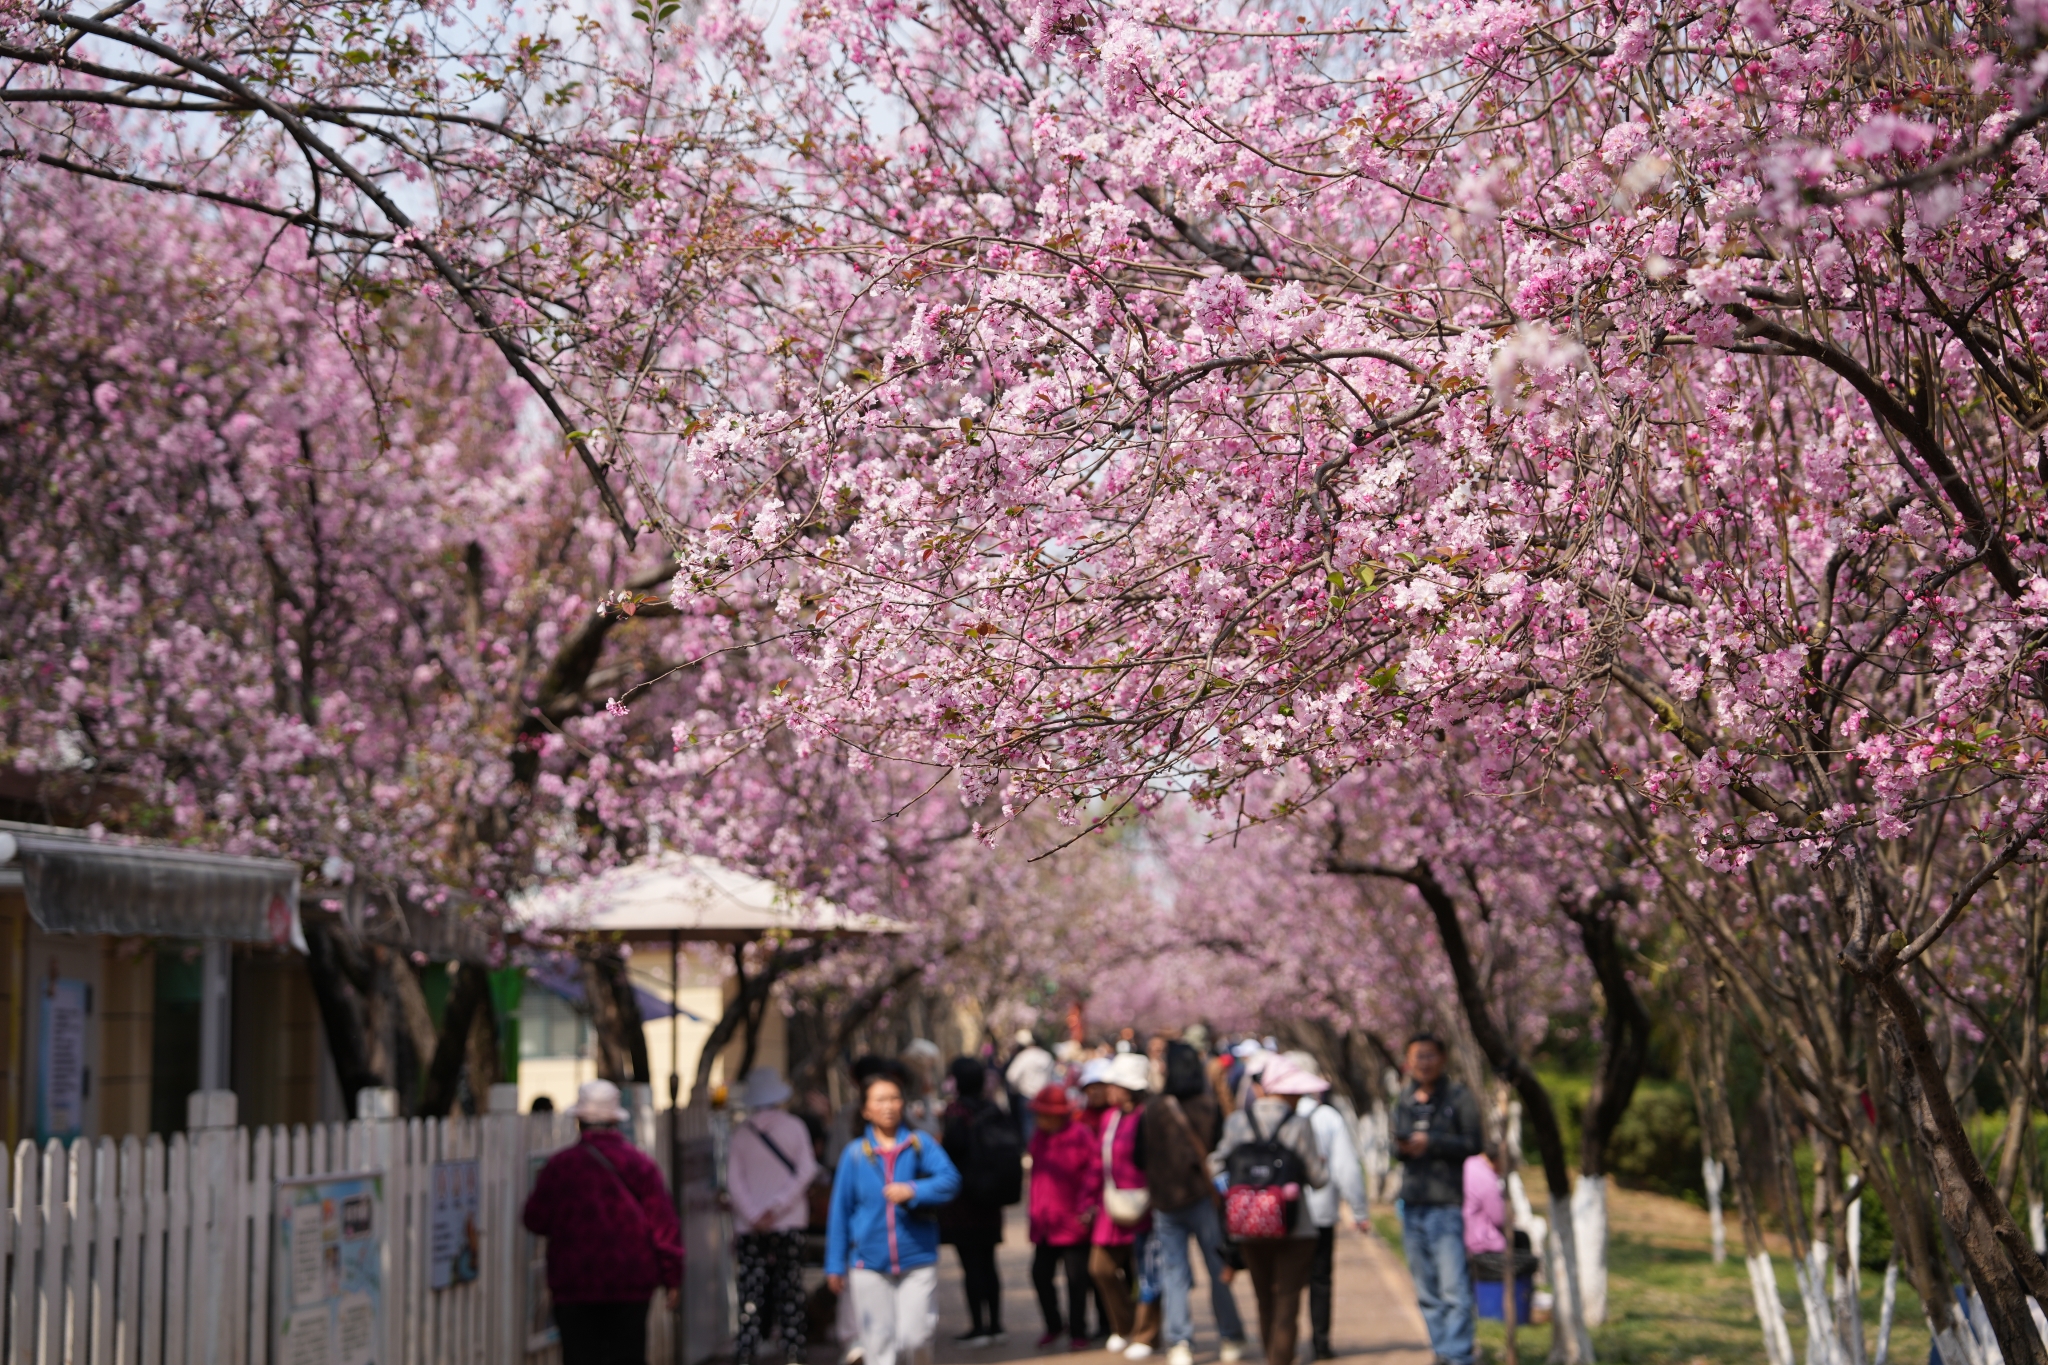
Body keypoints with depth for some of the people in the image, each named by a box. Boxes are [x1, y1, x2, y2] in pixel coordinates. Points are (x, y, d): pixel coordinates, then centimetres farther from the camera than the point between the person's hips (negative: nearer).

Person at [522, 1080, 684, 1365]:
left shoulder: (559, 1166, -5)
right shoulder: (641, 1165, -2)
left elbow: (535, 1221, 1)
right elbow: (664, 1224, -2)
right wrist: (672, 1277, 6)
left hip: (575, 1287, -1)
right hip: (632, 1283, 2)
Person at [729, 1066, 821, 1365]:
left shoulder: (741, 1133, 3)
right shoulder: (795, 1127, 2)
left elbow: (734, 1181, -4)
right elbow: (807, 1170, -7)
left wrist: (753, 1216, -8)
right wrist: (779, 1205, -8)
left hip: (750, 1227, 0)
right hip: (790, 1223, 0)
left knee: (751, 1288, -1)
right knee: (790, 1290, 6)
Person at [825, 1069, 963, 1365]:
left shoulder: (920, 1144, 1)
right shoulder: (855, 1153, 2)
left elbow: (950, 1179, -10)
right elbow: (840, 1210, 5)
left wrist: (913, 1191, -25)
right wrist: (835, 1265, 5)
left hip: (917, 1259, 0)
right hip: (870, 1262, 0)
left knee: (913, 1337, -6)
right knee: (879, 1341, 2)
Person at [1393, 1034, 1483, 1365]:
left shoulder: (1458, 1097, -2)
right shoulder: (1405, 1099, 14)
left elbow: (1473, 1143, -6)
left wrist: (1431, 1142, -14)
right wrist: (1401, 1148, -2)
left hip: (1447, 1204, -6)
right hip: (1412, 1204, 6)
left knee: (1454, 1289, -12)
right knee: (1426, 1291, 10)